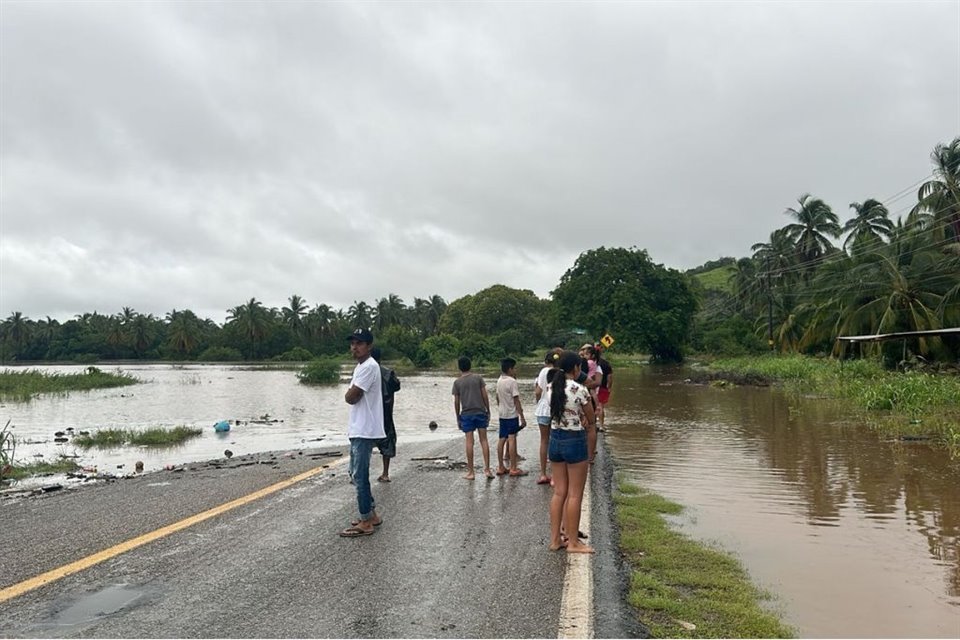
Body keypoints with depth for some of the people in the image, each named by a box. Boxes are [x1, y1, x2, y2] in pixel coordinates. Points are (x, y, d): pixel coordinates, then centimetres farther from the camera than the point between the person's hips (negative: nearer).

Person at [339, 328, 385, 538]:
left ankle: (366, 523, 4)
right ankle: (371, 515, 27)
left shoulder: (369, 367, -17)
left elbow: (350, 397, -18)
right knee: (357, 473, 17)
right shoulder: (361, 366, 16)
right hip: (358, 430, 11)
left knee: (360, 476, -4)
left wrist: (349, 392, 0)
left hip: (365, 432, -11)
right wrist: (352, 393, 0)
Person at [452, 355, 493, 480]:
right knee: (484, 440, 6)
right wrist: (488, 411, 8)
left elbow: (456, 402, 0)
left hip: (466, 414, -1)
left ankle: (470, 472, 5)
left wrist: (458, 418, 9)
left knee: (469, 442, 1)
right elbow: (485, 396, -1)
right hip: (480, 412, 1)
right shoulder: (478, 377, 1)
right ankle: (487, 469, 3)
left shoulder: (457, 382, 0)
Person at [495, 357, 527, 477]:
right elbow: (516, 401, -17)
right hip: (512, 415, -8)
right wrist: (522, 417, -14)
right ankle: (513, 469, -4)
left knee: (502, 439, 10)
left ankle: (500, 467, 16)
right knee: (512, 440, -6)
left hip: (502, 414, 8)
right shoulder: (512, 382, -15)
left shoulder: (499, 381, 8)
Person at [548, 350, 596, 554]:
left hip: (555, 439, 7)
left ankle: (555, 539, 20)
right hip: (575, 441, -7)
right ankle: (573, 543, 13)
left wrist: (579, 417, 1)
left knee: (559, 492, 14)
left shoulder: (552, 387, 3)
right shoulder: (580, 390, -17)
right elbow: (591, 419, -6)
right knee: (575, 495, 4)